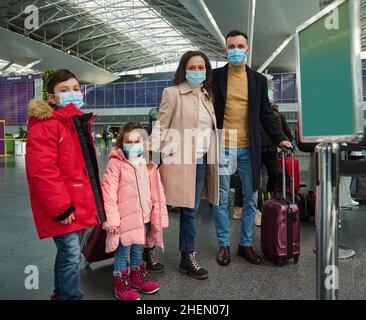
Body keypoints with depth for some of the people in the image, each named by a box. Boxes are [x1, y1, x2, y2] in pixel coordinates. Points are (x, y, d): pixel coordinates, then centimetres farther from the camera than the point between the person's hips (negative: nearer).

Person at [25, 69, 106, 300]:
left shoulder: (79, 122, 13)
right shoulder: (45, 126, -16)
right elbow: (41, 171, -23)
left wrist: (92, 200, 18)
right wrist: (61, 208, -22)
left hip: (78, 204, 9)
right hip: (64, 209, -9)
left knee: (68, 253, 22)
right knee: (71, 255, -2)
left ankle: (62, 294, 41)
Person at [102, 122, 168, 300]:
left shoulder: (147, 165, 4)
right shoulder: (115, 164, -13)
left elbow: (156, 193, 7)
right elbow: (108, 193, -16)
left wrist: (158, 216, 8)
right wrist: (111, 219, -17)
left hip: (143, 217, 6)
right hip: (124, 219, -5)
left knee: (138, 251, 21)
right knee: (122, 252, 9)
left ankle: (138, 280, 41)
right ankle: (122, 287, 26)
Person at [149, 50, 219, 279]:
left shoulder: (208, 95, 16)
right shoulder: (172, 93, -3)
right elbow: (161, 128, -5)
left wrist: (214, 159, 12)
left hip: (203, 160, 6)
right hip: (183, 160, -5)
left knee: (192, 209, 11)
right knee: (189, 210, 0)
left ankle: (188, 256, 26)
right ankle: (188, 258, 18)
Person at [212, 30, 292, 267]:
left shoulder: (258, 80, 9)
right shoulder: (215, 77, 3)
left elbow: (266, 114, 11)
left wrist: (279, 139, 1)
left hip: (249, 148, 3)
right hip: (222, 147, -2)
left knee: (251, 199, 9)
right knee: (222, 200, 6)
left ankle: (246, 244, 26)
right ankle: (224, 245, 21)